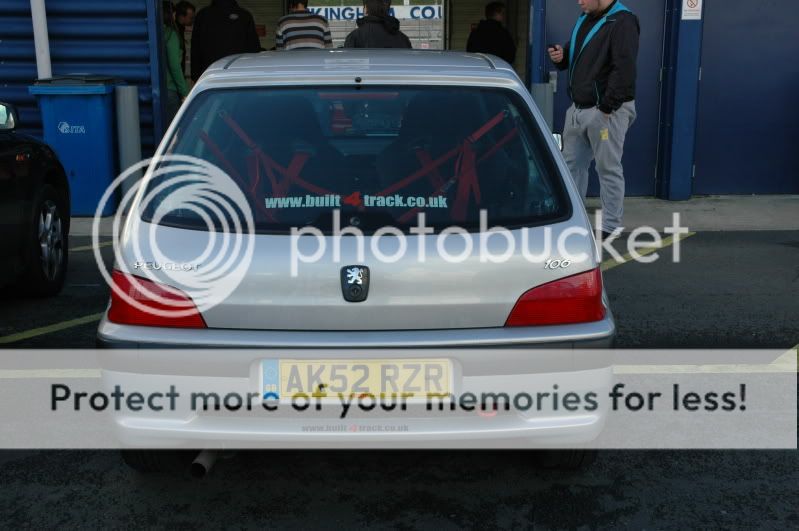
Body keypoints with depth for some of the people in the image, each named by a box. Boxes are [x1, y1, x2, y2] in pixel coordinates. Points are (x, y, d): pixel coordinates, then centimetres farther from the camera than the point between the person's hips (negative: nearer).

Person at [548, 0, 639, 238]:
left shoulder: (622, 22, -13)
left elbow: (624, 68, -21)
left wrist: (607, 107, -22)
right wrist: (562, 57, 1)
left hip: (606, 110, -9)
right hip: (578, 108, 9)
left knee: (608, 169, -1)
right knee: (572, 164, 13)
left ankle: (610, 227, 7)